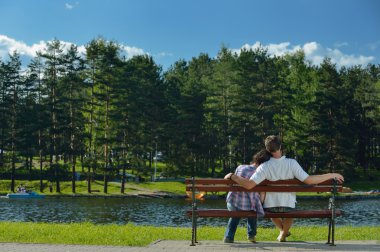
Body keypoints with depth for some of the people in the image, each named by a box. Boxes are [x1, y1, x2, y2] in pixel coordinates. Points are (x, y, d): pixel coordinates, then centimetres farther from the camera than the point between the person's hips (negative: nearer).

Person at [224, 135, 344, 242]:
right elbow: (308, 180, -24)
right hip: (288, 206, 0)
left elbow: (249, 185, -29)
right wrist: (331, 175, -16)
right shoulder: (291, 163, -21)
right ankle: (284, 232, 27)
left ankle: (282, 229, 44)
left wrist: (232, 176, -14)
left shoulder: (265, 167, -21)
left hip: (270, 206, 0)